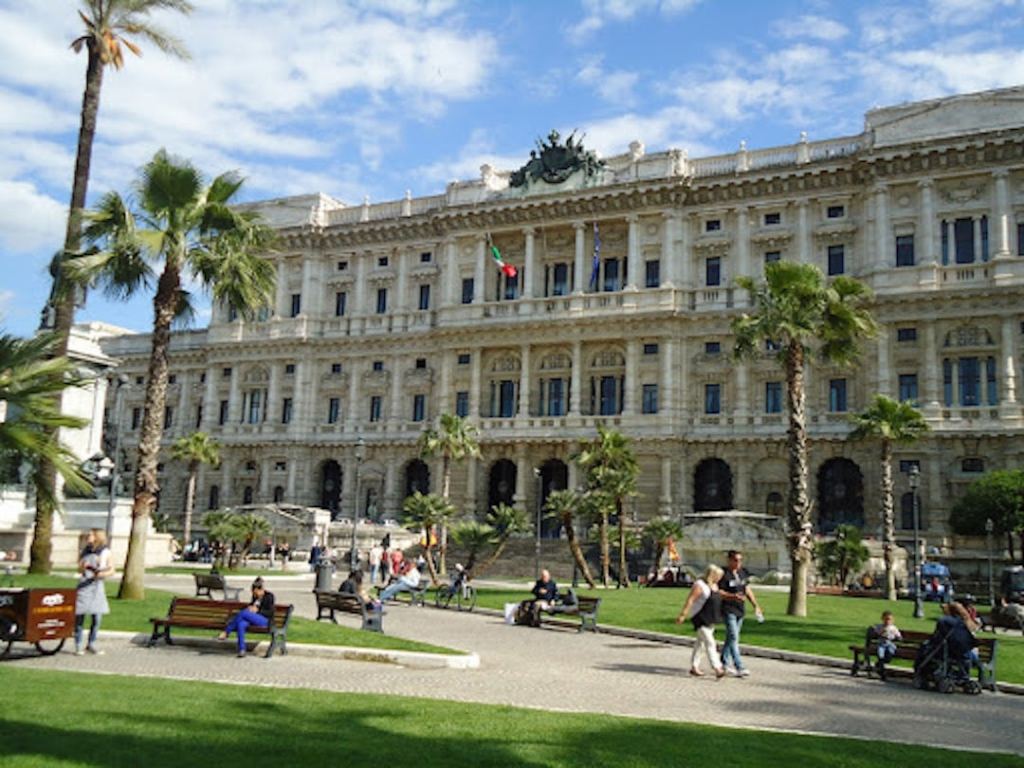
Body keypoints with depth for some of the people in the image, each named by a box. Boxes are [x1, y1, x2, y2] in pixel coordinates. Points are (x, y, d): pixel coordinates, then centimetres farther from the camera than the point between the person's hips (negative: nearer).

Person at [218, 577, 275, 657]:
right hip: (253, 619, 7)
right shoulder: (255, 597, 19)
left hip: (265, 620, -7)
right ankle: (242, 650, -34)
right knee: (241, 624, -30)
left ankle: (226, 632, -21)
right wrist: (249, 607, 1)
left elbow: (270, 613, -8)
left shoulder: (269, 596, -1)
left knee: (243, 613, -30)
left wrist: (257, 610, -17)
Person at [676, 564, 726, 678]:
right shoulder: (700, 585, -16)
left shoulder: (714, 585, 11)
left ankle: (694, 667, 22)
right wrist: (683, 615, -23)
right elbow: (690, 600, -19)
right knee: (709, 642, -12)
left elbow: (718, 598, 21)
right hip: (700, 618, -9)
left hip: (710, 619, 9)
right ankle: (717, 668, -14)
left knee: (701, 642, 14)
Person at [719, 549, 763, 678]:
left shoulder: (743, 572, 10)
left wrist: (756, 605, 13)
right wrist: (733, 596, -27)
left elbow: (748, 590, 16)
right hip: (728, 610, -7)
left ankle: (725, 662, 26)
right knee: (733, 638, -11)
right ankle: (739, 668, -14)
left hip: (740, 609, 7)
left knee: (731, 637, 14)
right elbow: (718, 592, -14)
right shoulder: (724, 573, -12)